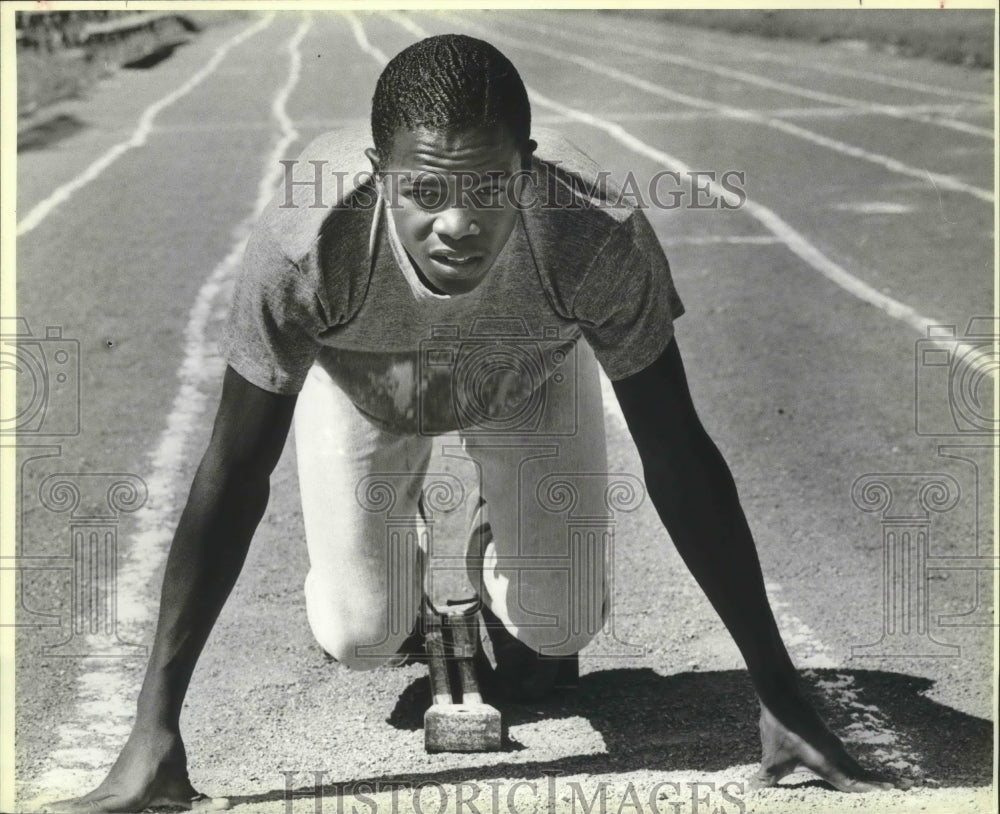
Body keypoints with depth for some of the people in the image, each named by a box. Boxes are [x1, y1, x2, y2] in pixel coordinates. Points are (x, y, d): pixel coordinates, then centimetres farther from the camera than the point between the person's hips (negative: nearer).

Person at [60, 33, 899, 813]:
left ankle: (498, 554, 30)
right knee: (359, 636, -5)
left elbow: (678, 460, -31)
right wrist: (155, 726, -33)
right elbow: (235, 474, -33)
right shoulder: (304, 243, -43)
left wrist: (781, 696, -29)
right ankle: (409, 526, 29)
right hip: (363, 382, 0)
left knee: (560, 628, -6)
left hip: (531, 376, 0)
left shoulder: (599, 238, -42)